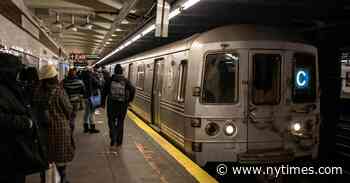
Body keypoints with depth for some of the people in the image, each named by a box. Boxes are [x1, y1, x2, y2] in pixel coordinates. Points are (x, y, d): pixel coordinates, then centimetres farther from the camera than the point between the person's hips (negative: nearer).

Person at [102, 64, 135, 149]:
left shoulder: (110, 80, -1)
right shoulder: (126, 81, -1)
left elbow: (104, 92, 0)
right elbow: (132, 89, -12)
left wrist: (103, 103, 8)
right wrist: (129, 100, 1)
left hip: (111, 104, 0)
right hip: (122, 105, 1)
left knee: (111, 121, 12)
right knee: (120, 122, 12)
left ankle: (113, 140, -1)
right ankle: (119, 142, 18)